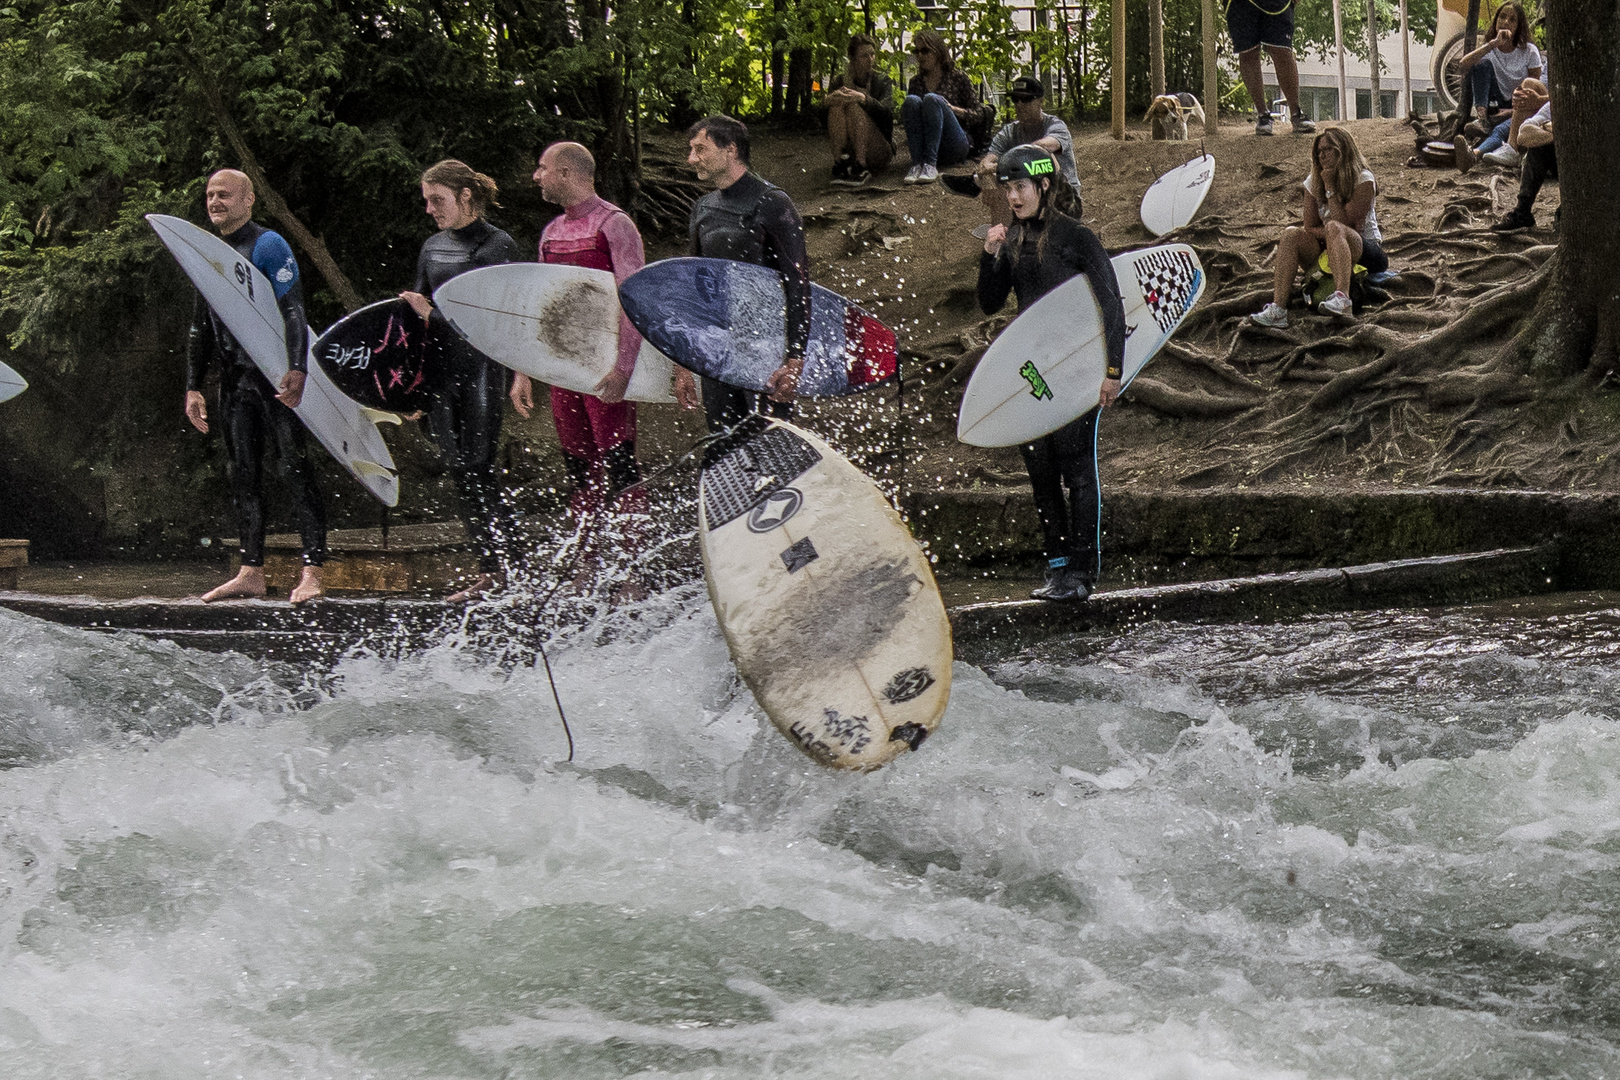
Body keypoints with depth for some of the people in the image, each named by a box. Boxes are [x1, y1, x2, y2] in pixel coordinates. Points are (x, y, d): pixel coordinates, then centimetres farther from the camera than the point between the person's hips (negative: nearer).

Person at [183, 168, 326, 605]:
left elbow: (293, 312, -14)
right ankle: (251, 573, 9)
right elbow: (200, 327, 23)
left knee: (293, 467, -9)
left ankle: (311, 571, -11)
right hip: (234, 377, 7)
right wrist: (193, 386, 17)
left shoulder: (268, 246, -5)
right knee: (244, 472, 6)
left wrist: (296, 369, -25)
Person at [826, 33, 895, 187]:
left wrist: (863, 98, -35)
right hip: (848, 150, 2)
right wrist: (829, 101, -25)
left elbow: (886, 113, -15)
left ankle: (860, 168, -38)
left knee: (855, 105, -25)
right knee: (838, 102, -20)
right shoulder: (839, 81, 11)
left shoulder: (882, 81, 6)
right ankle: (841, 162, -36)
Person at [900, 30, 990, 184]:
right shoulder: (916, 82, 19)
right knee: (911, 100, -22)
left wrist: (952, 109, -9)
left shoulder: (957, 77, 10)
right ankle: (917, 164, -38)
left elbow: (979, 115, 9)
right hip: (925, 146, 3)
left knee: (932, 99, -28)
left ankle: (930, 165, -44)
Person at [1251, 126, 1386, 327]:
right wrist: (1331, 234, -16)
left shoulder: (1363, 180, -8)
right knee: (1291, 234, -21)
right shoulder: (1313, 182, 8)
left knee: (1334, 229, -35)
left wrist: (1330, 188, -15)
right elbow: (1310, 228, 4)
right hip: (1328, 252, 5)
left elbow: (1345, 223, -17)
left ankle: (1342, 299, -57)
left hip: (1367, 254, -5)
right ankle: (1278, 308, -37)